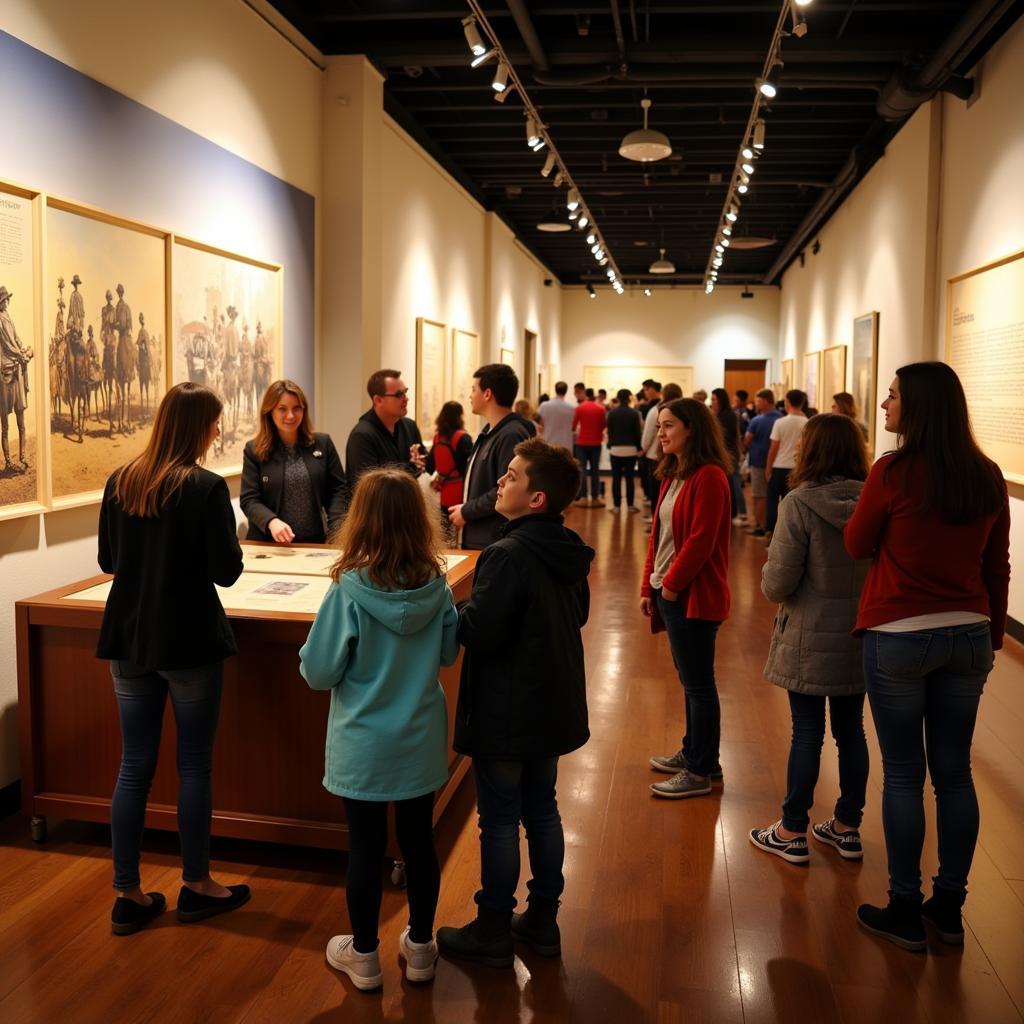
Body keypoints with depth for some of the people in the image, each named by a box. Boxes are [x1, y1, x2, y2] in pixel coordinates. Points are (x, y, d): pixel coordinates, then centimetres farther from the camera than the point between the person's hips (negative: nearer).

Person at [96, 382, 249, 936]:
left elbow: (108, 560, 10)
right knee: (194, 765, 9)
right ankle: (196, 885, 23)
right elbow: (226, 571, -13)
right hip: (190, 642, -5)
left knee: (134, 766, 12)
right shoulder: (206, 487, -15)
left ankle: (128, 896, 19)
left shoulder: (120, 481, 2)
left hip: (129, 639, 5)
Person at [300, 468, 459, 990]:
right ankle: (420, 947, 33)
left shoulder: (348, 591, -21)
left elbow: (318, 673, -15)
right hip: (421, 742, 3)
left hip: (363, 746, -3)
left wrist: (310, 656, 5)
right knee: (419, 841, 17)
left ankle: (364, 955, 30)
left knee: (365, 847, 13)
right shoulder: (437, 586, -11)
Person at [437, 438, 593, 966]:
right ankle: (542, 920, 31)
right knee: (542, 812, 18)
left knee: (499, 821, 6)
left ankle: (492, 931, 21)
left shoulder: (507, 555, -25)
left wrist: (450, 610, -8)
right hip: (553, 706, 8)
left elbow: (479, 634, -25)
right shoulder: (569, 551, 2)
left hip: (506, 714, -8)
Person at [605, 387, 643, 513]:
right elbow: (637, 432, -2)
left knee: (616, 478, 4)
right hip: (631, 449, 0)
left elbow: (609, 431, 1)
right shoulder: (634, 413, -5)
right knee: (629, 478, 5)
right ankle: (630, 505, 8)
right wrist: (639, 448, 7)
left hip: (615, 448, 1)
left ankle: (616, 505, 4)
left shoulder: (612, 413, -2)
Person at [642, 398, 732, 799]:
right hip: (669, 591, 9)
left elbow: (700, 540, -20)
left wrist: (671, 584, -13)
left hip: (694, 596, -9)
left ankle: (700, 772, 10)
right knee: (690, 678, 18)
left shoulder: (709, 477, -16)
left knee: (698, 682, 0)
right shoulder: (673, 475, 14)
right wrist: (649, 585, 12)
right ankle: (694, 751, 31)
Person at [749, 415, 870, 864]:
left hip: (810, 641, -4)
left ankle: (792, 833, 18)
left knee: (807, 734, 6)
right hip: (859, 639, 5)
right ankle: (847, 828, 29)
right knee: (850, 730, 15)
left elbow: (777, 585, -18)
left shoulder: (800, 504, -18)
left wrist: (769, 572, 3)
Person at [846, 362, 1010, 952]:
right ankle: (949, 908, 26)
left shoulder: (895, 472, -13)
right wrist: (993, 638, 18)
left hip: (899, 637, -5)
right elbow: (998, 569, 8)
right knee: (955, 772, 13)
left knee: (904, 774, 5)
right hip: (967, 636, 5)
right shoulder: (987, 477, 1)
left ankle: (905, 913, 16)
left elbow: (857, 546, 0)